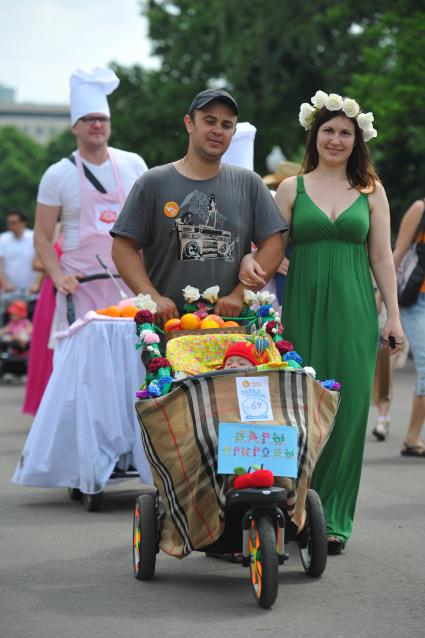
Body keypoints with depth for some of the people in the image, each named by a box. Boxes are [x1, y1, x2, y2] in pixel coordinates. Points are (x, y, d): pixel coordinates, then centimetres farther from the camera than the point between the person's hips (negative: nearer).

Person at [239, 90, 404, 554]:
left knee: (347, 410, -2)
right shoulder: (292, 189, 8)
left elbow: (382, 258, 10)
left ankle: (334, 519, 5)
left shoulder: (371, 190, 10)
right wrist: (249, 259, -17)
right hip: (302, 310, 0)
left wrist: (393, 316, 5)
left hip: (353, 311, 0)